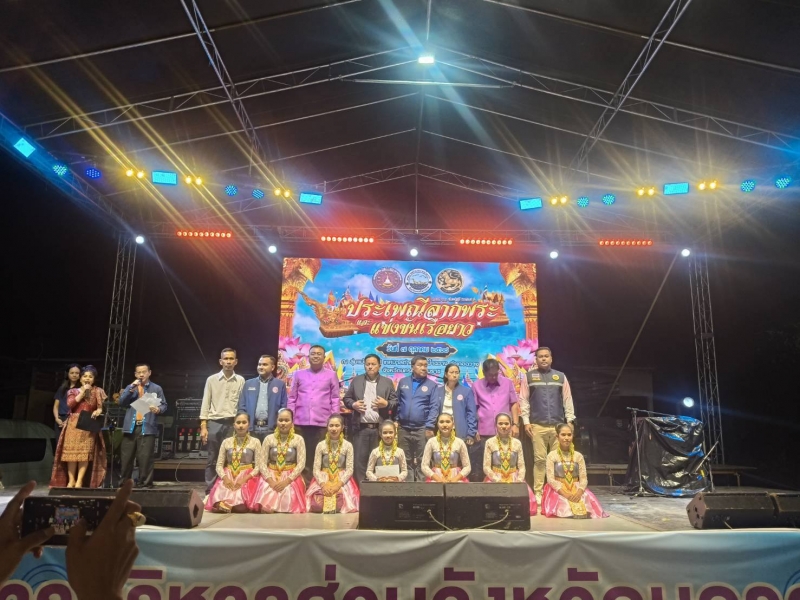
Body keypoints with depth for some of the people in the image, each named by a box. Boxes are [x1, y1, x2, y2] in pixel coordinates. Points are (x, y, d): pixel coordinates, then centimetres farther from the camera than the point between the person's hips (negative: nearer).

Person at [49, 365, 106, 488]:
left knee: (85, 452, -9)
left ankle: (79, 480, -6)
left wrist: (98, 411, -19)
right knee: (71, 451, -1)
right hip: (74, 425, 1)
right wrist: (83, 392, -8)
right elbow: (70, 404, -7)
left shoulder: (98, 392, 10)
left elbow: (101, 407, 3)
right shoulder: (73, 391, 11)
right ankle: (71, 479, 6)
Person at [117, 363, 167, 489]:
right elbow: (121, 402, 3)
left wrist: (158, 410, -19)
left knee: (145, 458, -5)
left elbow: (164, 405, 4)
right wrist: (131, 388, -7)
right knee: (126, 457, 7)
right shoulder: (130, 387, 18)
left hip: (147, 428, -3)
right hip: (130, 427, 3)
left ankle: (144, 483, 2)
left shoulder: (156, 388, 8)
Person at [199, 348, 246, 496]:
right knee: (212, 460, 5)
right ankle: (209, 491, 13)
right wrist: (203, 427, -2)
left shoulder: (241, 381, 5)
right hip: (214, 423, 0)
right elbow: (205, 404, 4)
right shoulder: (212, 380, 4)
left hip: (232, 424, 0)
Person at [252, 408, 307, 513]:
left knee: (288, 507, -25)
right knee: (266, 508, -23)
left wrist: (286, 481, -17)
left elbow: (301, 464, -5)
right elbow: (262, 463, 0)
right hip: (271, 477, 1)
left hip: (291, 478, -1)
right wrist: (271, 481, -15)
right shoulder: (269, 439, 5)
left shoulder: (298, 439, 1)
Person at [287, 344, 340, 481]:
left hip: (322, 423, -1)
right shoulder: (299, 374, 11)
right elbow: (292, 398, 11)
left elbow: (335, 399, 5)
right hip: (300, 422, 2)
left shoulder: (331, 375, 8)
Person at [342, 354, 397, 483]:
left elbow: (396, 401, 8)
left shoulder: (387, 382, 9)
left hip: (380, 428, 0)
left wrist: (386, 404, -11)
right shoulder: (356, 380, 11)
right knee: (360, 460, 2)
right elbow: (346, 398, 12)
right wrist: (353, 404, -7)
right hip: (360, 428, 0)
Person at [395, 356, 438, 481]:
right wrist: (396, 420, 7)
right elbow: (398, 403, 13)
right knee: (405, 460, 11)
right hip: (403, 428, 3)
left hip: (422, 429, -2)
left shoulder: (432, 385, 1)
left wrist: (429, 427, -10)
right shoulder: (403, 382, 9)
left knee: (422, 461, 2)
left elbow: (433, 408, -3)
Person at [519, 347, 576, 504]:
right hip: (537, 426, -2)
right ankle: (538, 493, 4)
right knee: (539, 459, -1)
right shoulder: (529, 376, 6)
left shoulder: (560, 376, 12)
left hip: (558, 425, 2)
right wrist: (526, 421, -4)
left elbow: (567, 399, 10)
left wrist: (569, 421, 3)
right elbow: (523, 400, 3)